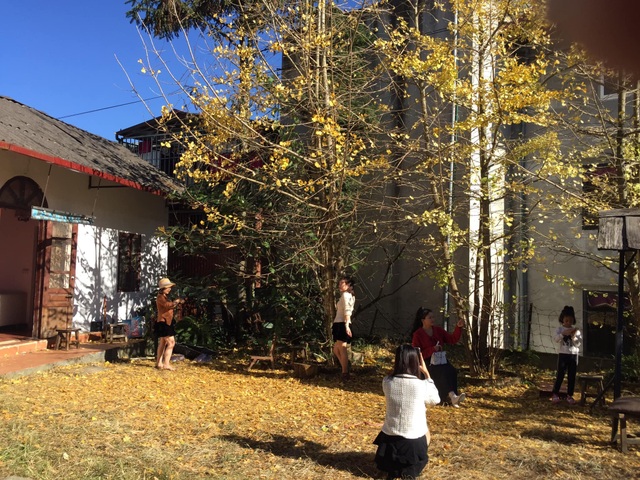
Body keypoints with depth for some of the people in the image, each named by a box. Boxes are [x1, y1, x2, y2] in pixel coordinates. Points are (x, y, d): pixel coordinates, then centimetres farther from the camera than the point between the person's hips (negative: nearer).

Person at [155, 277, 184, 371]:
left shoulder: (165, 297, 18)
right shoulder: (160, 297, -13)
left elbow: (170, 306, 19)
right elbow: (167, 305, -29)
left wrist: (178, 302, 5)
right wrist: (176, 301, -15)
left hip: (166, 323, 11)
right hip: (163, 323, -11)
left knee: (162, 343, 14)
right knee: (171, 343, -14)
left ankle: (159, 363, 20)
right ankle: (166, 364, -14)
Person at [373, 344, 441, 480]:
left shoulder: (387, 381, -11)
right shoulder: (422, 385, -19)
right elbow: (436, 399, 3)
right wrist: (426, 373, 4)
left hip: (389, 439, 3)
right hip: (413, 442, -3)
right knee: (426, 432, 31)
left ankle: (394, 466, 18)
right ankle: (410, 468, 13)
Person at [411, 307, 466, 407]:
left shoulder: (438, 330, 8)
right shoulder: (417, 334, -5)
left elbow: (453, 340, 3)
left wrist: (458, 327, -12)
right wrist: (432, 349, -19)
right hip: (426, 362, -5)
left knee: (451, 371, -29)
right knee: (443, 372, -35)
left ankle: (452, 397, -35)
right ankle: (453, 396, -47)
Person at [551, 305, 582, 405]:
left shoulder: (576, 331, 4)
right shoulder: (559, 329, 0)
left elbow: (578, 344, -1)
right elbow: (556, 339, -14)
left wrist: (574, 337, -19)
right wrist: (563, 334, -28)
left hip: (573, 355, 2)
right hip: (563, 354, -2)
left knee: (572, 376, 6)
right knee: (560, 374, -1)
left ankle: (570, 395, 16)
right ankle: (555, 394, 9)